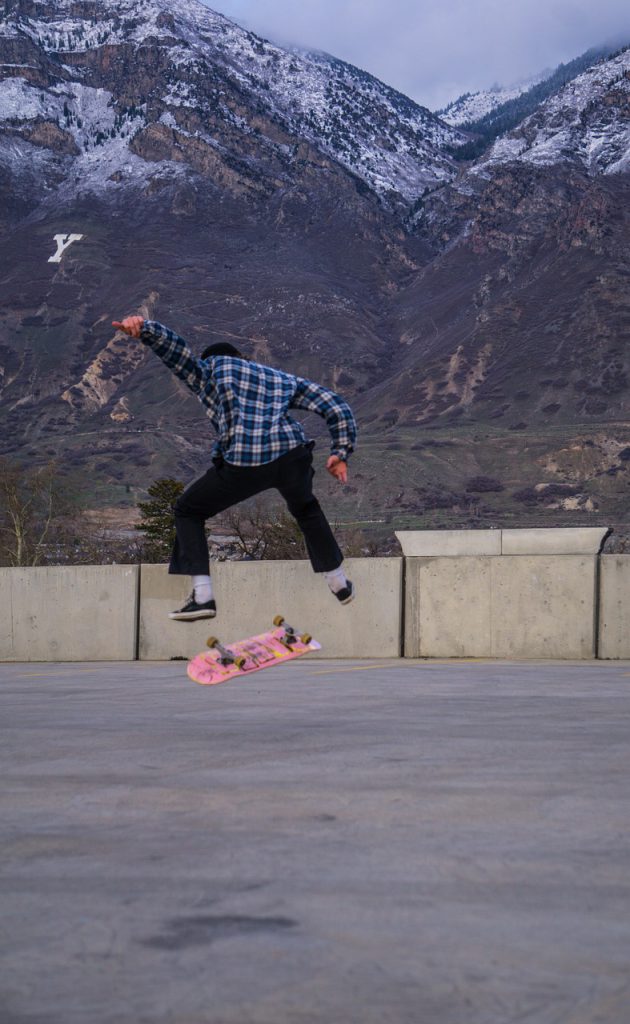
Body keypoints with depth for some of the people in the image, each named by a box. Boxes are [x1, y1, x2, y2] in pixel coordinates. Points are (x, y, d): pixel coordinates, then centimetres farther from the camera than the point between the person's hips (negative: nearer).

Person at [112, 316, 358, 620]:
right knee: (305, 509, 37)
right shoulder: (282, 379, 32)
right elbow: (336, 406, 23)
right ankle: (339, 584, 41)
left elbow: (171, 345, 8)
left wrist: (142, 328, -9)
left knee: (188, 511, 20)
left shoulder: (211, 368, 23)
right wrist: (340, 452, 23)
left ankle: (202, 596, 8)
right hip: (292, 453, 4)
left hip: (242, 463, -4)